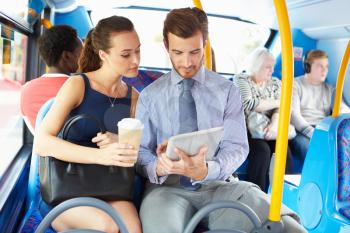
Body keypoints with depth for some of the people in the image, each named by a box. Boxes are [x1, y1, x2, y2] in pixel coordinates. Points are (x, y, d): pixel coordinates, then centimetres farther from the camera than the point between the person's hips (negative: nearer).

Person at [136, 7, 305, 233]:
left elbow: (236, 146, -2)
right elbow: (141, 151, 6)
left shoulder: (228, 90, 5)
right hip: (168, 188, -1)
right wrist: (158, 167, -19)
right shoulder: (149, 96, 7)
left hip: (218, 185, 1)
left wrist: (205, 171, -24)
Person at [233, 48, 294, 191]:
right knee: (262, 150, -31)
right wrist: (278, 102, -7)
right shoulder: (241, 79, 0)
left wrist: (274, 124, -23)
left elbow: (279, 109, 0)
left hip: (266, 129, 4)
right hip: (245, 130, -4)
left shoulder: (275, 83, 14)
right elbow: (248, 104, -17)